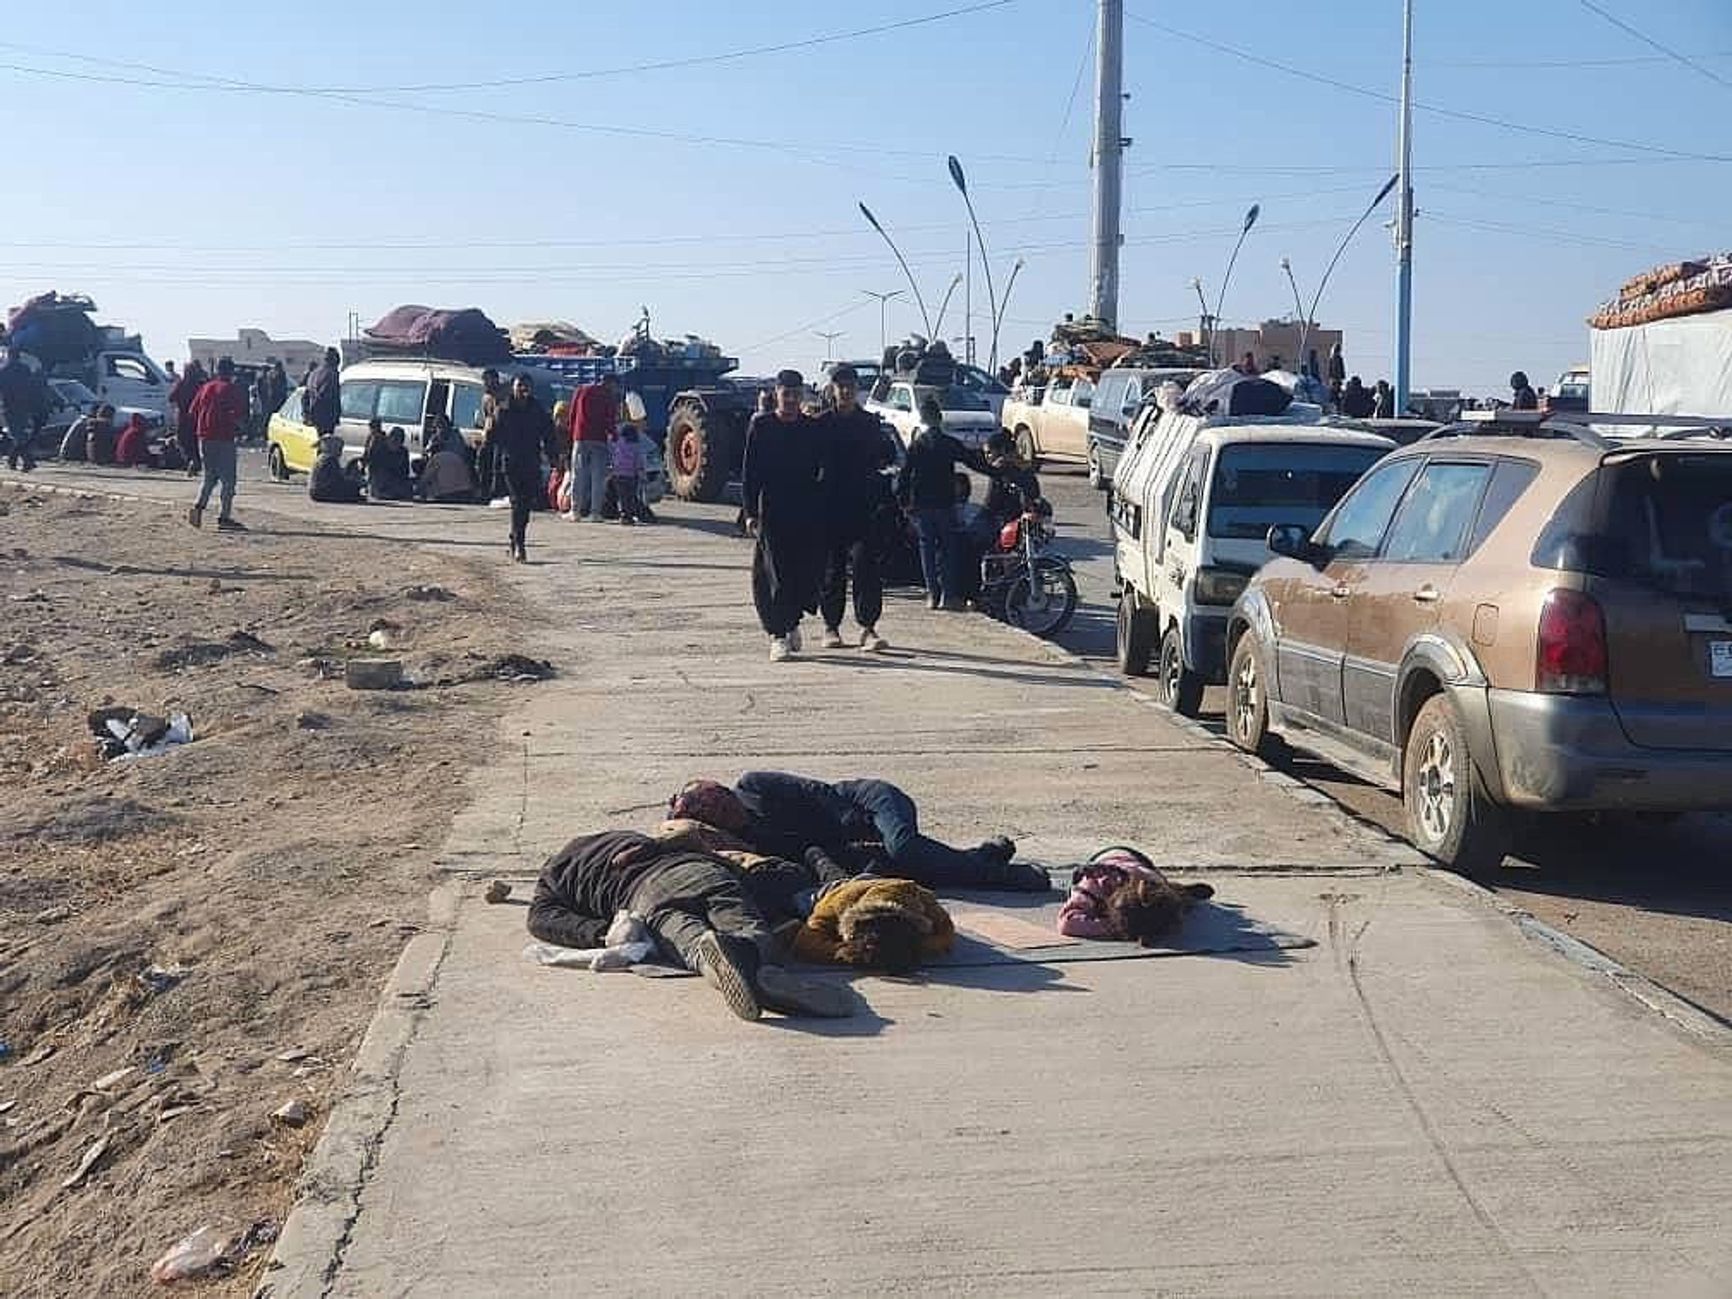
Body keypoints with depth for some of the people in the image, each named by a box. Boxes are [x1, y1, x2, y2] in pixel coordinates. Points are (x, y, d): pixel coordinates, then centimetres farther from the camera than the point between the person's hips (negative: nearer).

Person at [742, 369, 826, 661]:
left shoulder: (813, 429, 9)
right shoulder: (761, 426, 3)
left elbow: (820, 470, 12)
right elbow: (749, 472, 1)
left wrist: (820, 510, 5)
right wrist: (750, 512, -6)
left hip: (808, 515, 3)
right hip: (772, 513, -2)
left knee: (809, 573, 2)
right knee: (776, 575, -6)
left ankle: (791, 621, 26)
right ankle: (778, 635, -2)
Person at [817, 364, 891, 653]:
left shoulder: (870, 423, 9)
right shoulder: (821, 424, 4)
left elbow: (884, 457, 13)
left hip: (863, 507, 0)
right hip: (830, 507, 0)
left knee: (866, 564, -10)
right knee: (831, 568, 6)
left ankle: (868, 627, -12)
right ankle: (831, 626, 17)